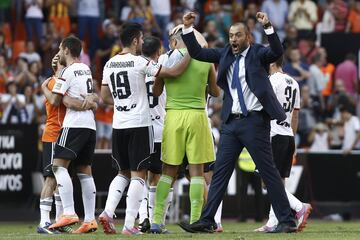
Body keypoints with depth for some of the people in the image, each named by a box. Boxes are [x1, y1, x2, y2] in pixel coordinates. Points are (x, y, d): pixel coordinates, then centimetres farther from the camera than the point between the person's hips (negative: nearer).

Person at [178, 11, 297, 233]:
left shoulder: (258, 54, -3)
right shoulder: (225, 55, 12)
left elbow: (277, 52, -21)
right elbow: (197, 52, 13)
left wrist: (268, 27, -34)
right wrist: (188, 28, 1)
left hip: (254, 121, -6)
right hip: (231, 122, 6)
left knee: (268, 172, -3)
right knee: (220, 172, 6)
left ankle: (287, 221, 1)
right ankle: (206, 221, 8)